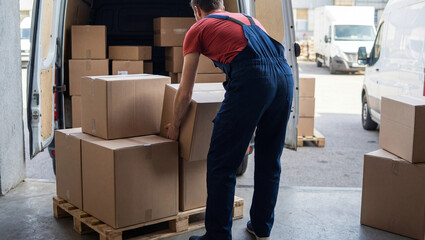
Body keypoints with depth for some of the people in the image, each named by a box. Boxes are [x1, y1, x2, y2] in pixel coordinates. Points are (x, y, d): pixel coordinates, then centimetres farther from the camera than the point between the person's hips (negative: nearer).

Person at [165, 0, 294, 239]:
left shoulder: (198, 29, 19)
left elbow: (185, 92, 18)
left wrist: (175, 125, 34)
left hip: (251, 81, -6)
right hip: (285, 76, 7)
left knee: (222, 165, 4)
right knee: (269, 161, 19)